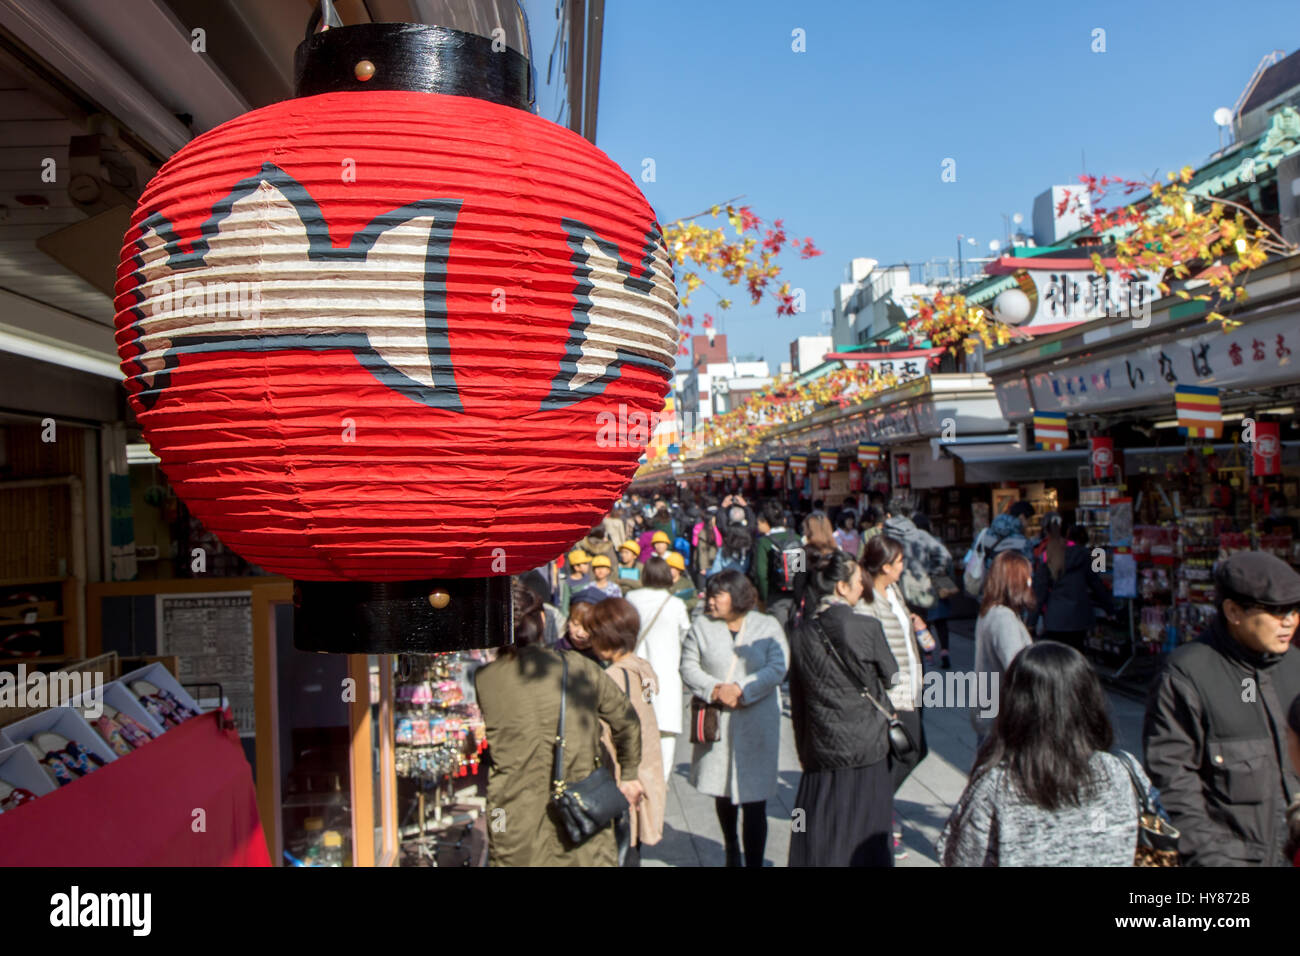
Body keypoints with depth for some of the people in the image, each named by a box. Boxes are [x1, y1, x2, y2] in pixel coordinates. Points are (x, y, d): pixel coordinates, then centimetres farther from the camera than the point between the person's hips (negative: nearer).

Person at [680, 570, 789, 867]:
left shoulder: (768, 626, 1)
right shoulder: (701, 627, 4)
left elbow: (777, 668, -8)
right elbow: (688, 668, 0)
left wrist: (741, 690, -18)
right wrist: (716, 690, -15)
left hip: (757, 723, -2)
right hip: (716, 722, 3)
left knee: (754, 798, -4)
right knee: (723, 792, 17)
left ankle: (754, 861, 6)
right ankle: (731, 851, 40)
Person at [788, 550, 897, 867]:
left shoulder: (800, 635, -3)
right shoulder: (867, 628, -14)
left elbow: (797, 703, 6)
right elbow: (892, 680, 0)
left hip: (821, 756, 3)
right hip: (868, 751, -3)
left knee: (819, 845, 12)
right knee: (867, 841, 11)